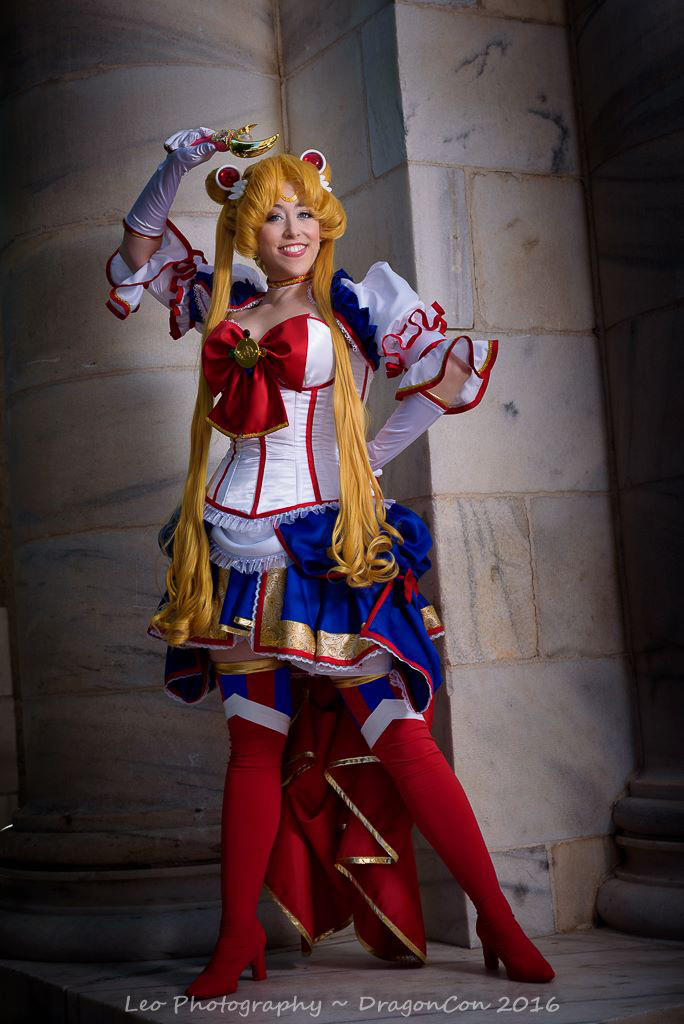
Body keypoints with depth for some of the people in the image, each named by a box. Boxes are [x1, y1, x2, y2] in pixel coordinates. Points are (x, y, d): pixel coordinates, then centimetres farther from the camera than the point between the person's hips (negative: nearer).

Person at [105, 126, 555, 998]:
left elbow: (455, 370, 1)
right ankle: (238, 939, 13)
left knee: (398, 735, -6)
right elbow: (141, 253, 26)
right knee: (255, 744, 7)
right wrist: (175, 167, 12)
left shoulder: (355, 300, 3)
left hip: (327, 545, -4)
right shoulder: (227, 301, 14)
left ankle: (500, 927, 2)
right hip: (238, 544, 4)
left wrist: (373, 455, 1)